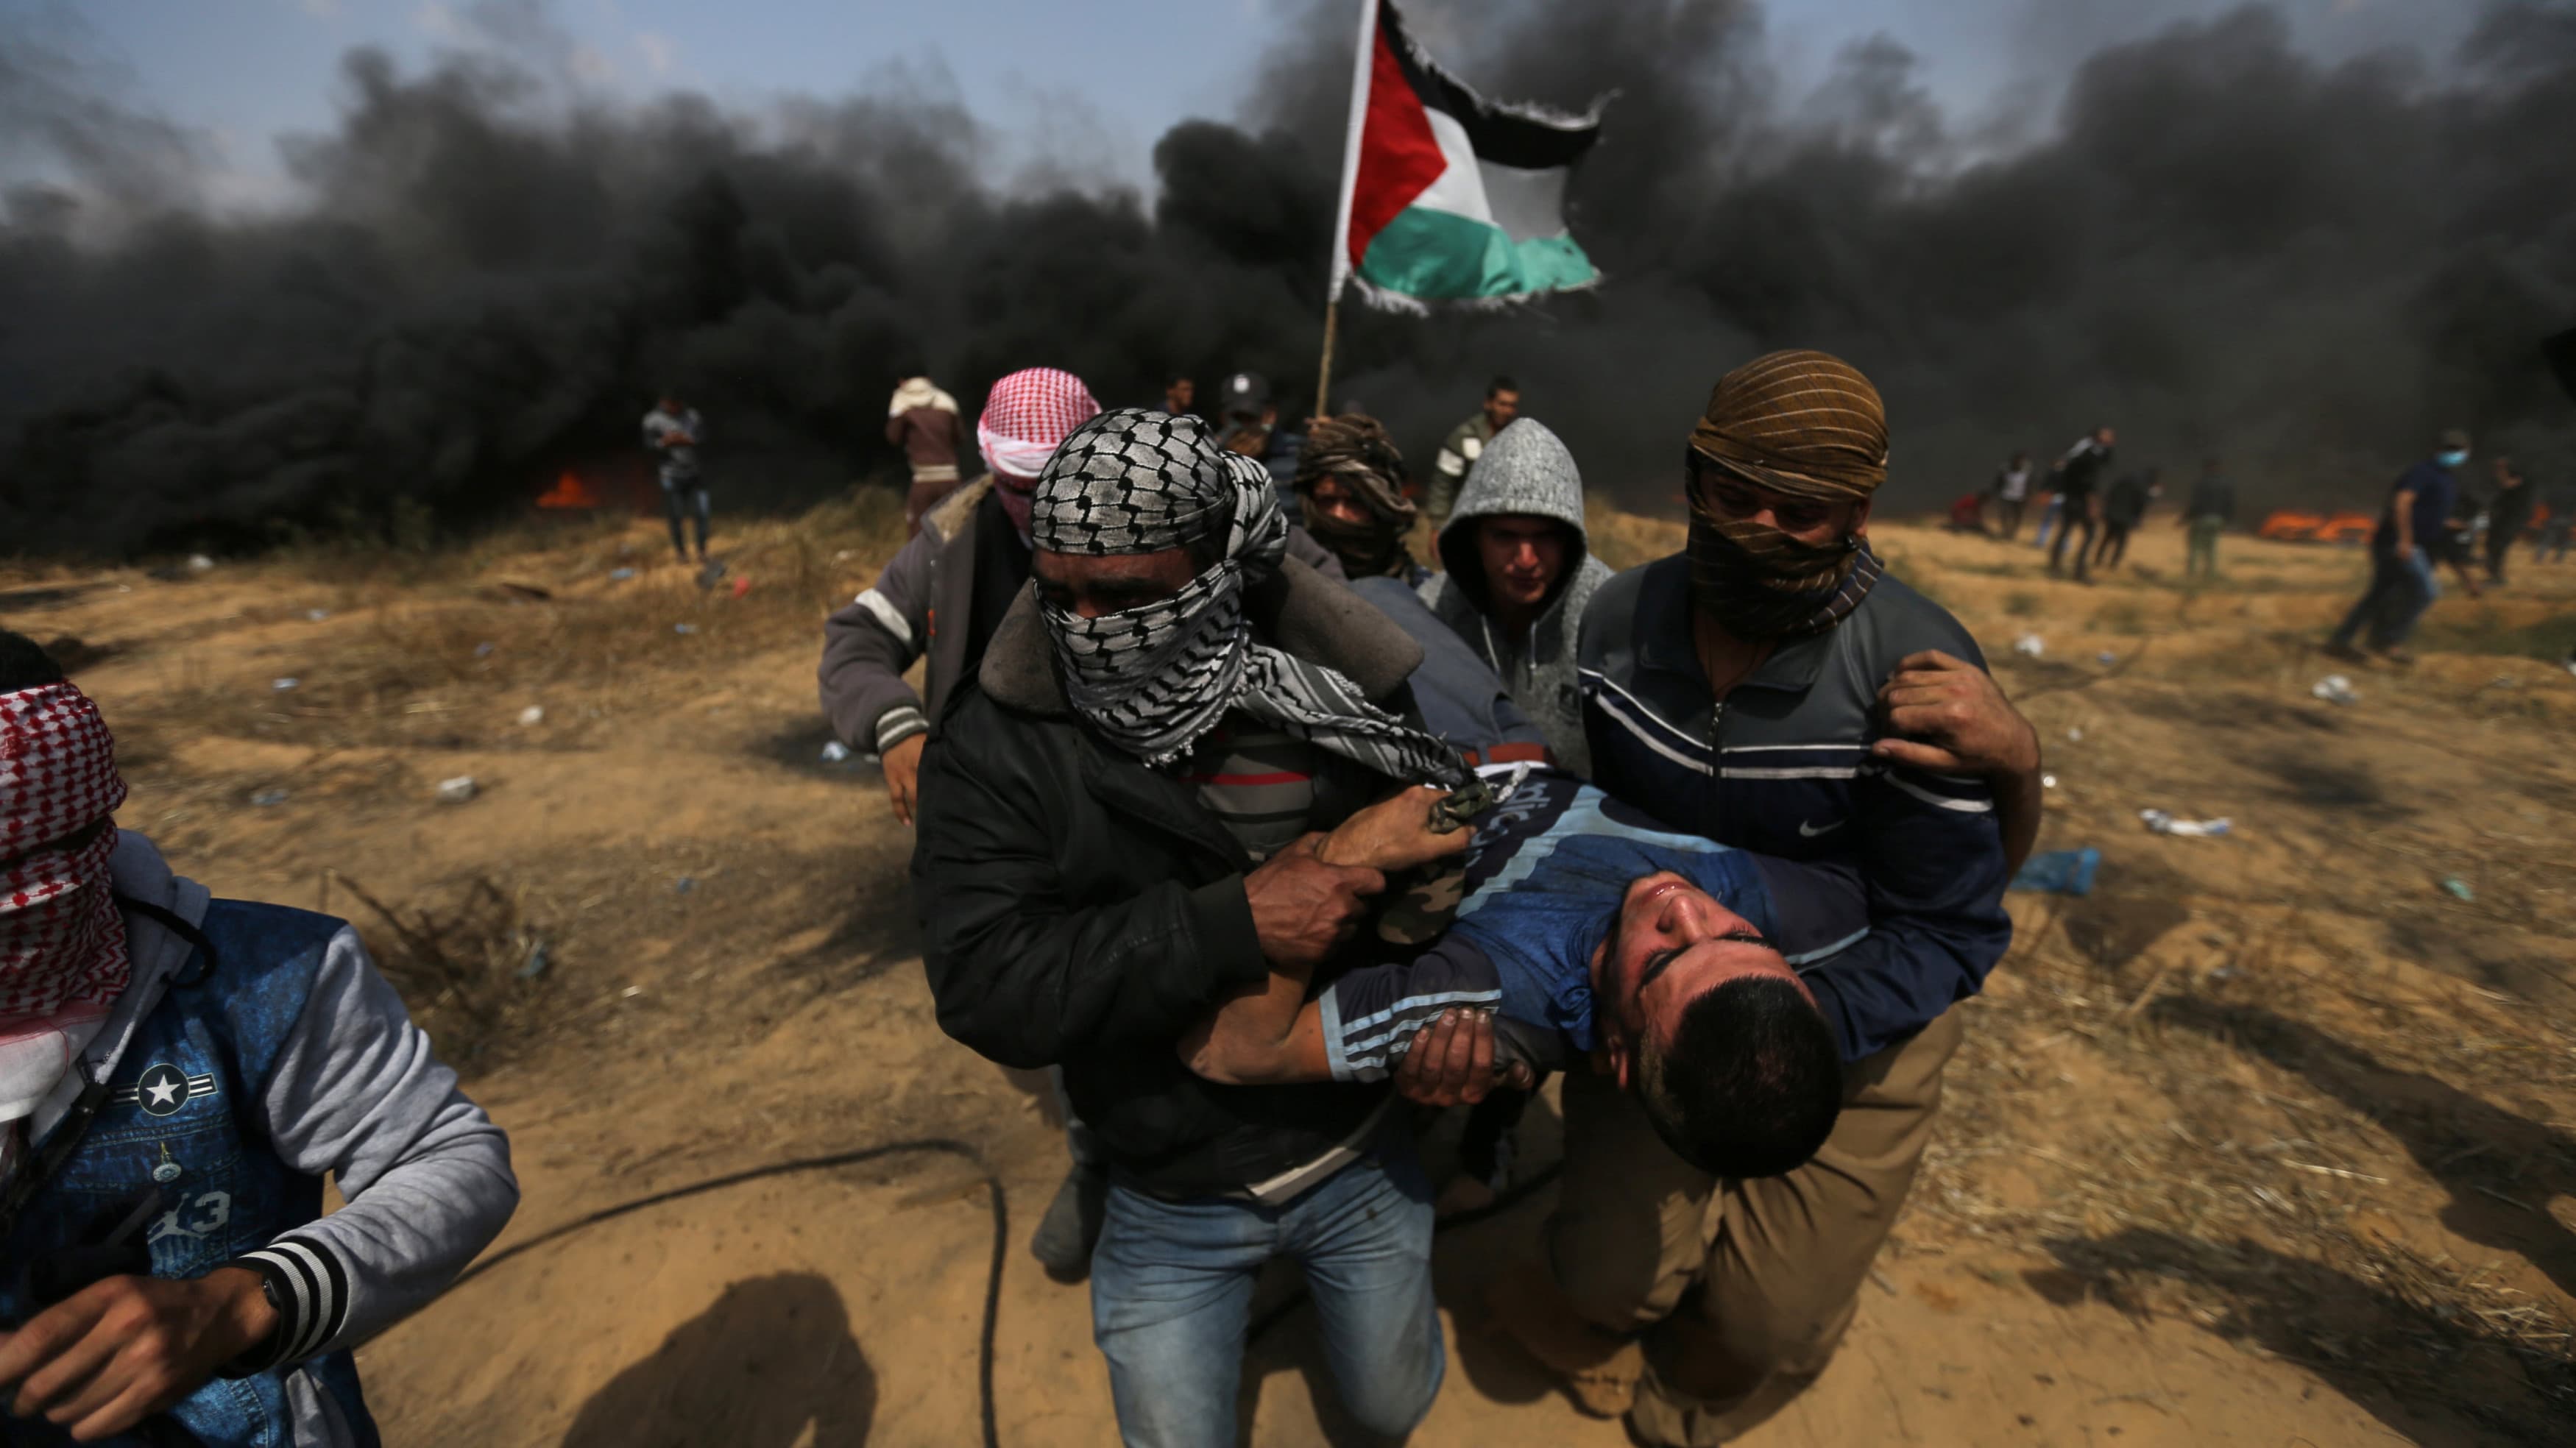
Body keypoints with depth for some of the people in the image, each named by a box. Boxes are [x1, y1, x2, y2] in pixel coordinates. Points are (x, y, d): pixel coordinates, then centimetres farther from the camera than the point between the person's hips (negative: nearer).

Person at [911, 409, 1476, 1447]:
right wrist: (1233, 925, -35)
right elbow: (984, 988, -27)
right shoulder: (995, 746, -20)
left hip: (1360, 1154, 2)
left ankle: (1340, 1265, 56)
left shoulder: (1344, 691, -16)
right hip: (1172, 1210, -1)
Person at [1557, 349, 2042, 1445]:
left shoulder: (1913, 672, -24)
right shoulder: (1619, 617, -13)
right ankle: (1607, 1313, 44)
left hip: (1852, 1013, -1)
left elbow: (1944, 931, -18)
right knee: (1612, 1268, 3)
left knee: (1774, 1315, 8)